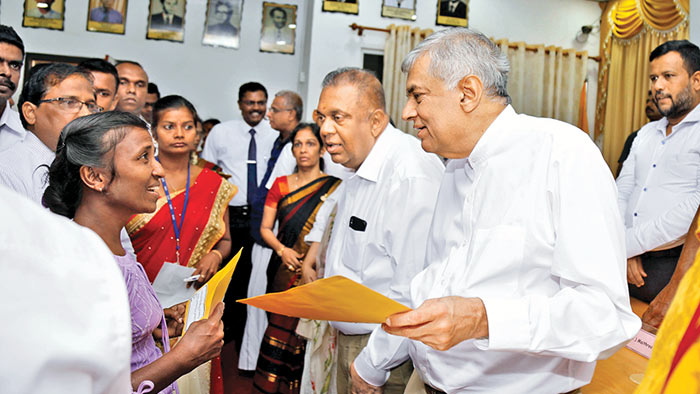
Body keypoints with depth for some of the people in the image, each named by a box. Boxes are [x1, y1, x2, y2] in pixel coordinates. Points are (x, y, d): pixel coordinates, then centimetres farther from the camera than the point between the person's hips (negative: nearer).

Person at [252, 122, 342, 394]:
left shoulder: (335, 188, 0)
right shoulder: (281, 185, 11)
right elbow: (265, 228, 10)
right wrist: (282, 250, -8)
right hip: (282, 271, 3)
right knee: (281, 331, 2)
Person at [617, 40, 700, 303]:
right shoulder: (646, 133, 22)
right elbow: (622, 190, 13)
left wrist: (628, 244, -15)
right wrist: (624, 250, -4)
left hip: (674, 262, -5)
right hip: (632, 262, 6)